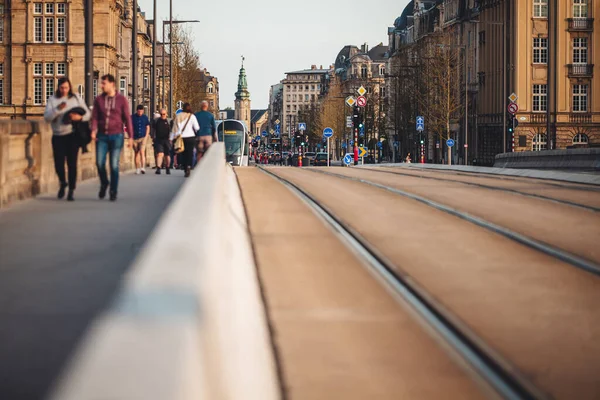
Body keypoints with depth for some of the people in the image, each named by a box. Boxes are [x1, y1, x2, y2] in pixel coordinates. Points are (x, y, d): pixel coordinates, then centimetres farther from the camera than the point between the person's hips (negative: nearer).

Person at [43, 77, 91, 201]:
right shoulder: (53, 99, 3)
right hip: (58, 136, 1)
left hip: (72, 135, -1)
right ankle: (62, 183, 29)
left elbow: (88, 113, 6)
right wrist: (58, 109, -21)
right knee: (58, 164, -1)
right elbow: (47, 117, -5)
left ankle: (71, 191, 5)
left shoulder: (76, 98, 4)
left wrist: (80, 117, -16)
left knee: (72, 163, -3)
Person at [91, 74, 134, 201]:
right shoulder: (99, 99, 7)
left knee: (114, 165, -2)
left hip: (116, 135, -2)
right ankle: (104, 183, 20)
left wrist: (131, 136, -4)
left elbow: (127, 118, 1)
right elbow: (95, 117, 7)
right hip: (102, 136, 2)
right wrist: (93, 130, -11)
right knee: (100, 162, -8)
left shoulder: (122, 99, 1)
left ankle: (113, 192, 8)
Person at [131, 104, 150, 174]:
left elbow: (148, 127, 14)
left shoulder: (145, 117, 5)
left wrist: (146, 136, 3)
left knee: (142, 151, -16)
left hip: (143, 137, -1)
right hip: (135, 138, 1)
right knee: (137, 153, 6)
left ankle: (143, 167, -21)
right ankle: (137, 169, 13)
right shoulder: (132, 117, 0)